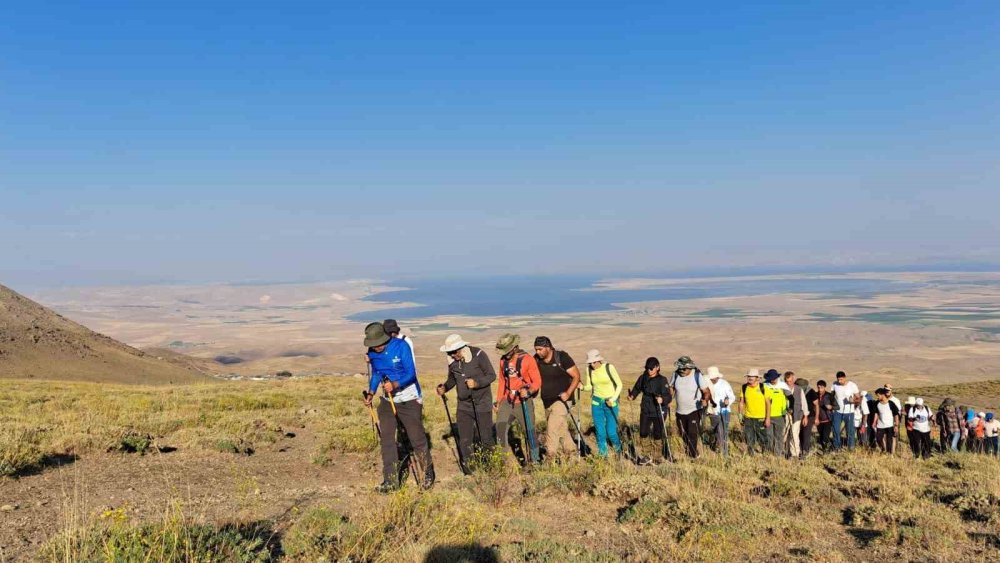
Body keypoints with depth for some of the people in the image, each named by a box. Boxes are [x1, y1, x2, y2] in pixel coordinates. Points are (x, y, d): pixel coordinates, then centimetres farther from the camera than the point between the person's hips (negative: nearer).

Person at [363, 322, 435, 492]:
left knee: (417, 438, 3)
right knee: (386, 439, 2)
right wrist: (371, 393, -3)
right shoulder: (372, 353, -4)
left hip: (409, 400, -5)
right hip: (387, 400, 5)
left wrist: (395, 384, -40)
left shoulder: (401, 346, -20)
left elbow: (411, 373, -23)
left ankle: (428, 474, 23)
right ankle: (390, 481, 10)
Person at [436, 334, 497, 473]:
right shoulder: (452, 361, -2)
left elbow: (492, 375, -12)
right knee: (465, 441, 2)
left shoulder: (478, 355, -16)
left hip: (482, 403, -4)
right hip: (464, 405, 4)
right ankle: (467, 470, 18)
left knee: (485, 439, 2)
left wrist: (477, 383, -27)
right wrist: (444, 388, -7)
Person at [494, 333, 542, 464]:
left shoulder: (527, 360, -9)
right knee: (500, 429, -6)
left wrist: (529, 391, -26)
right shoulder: (503, 360, 7)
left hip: (524, 402, -4)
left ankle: (533, 461, 16)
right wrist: (498, 401, 14)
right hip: (507, 402, 4)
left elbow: (537, 381, -8)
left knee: (529, 433, 1)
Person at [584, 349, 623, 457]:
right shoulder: (589, 369, -2)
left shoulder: (609, 368, -13)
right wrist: (583, 387, -14)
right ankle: (602, 455, 16)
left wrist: (613, 399, -15)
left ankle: (619, 451, 27)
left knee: (611, 432, -3)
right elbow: (590, 386, 8)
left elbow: (619, 384, -6)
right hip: (596, 402, 3)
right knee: (600, 432, 1)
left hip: (610, 403, -3)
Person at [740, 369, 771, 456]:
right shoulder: (744, 388, 1)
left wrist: (768, 418, -8)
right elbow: (741, 402, 8)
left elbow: (768, 403, -4)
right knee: (749, 440, 6)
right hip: (748, 418, 2)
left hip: (761, 418, -2)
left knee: (762, 439, 6)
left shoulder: (763, 388, -7)